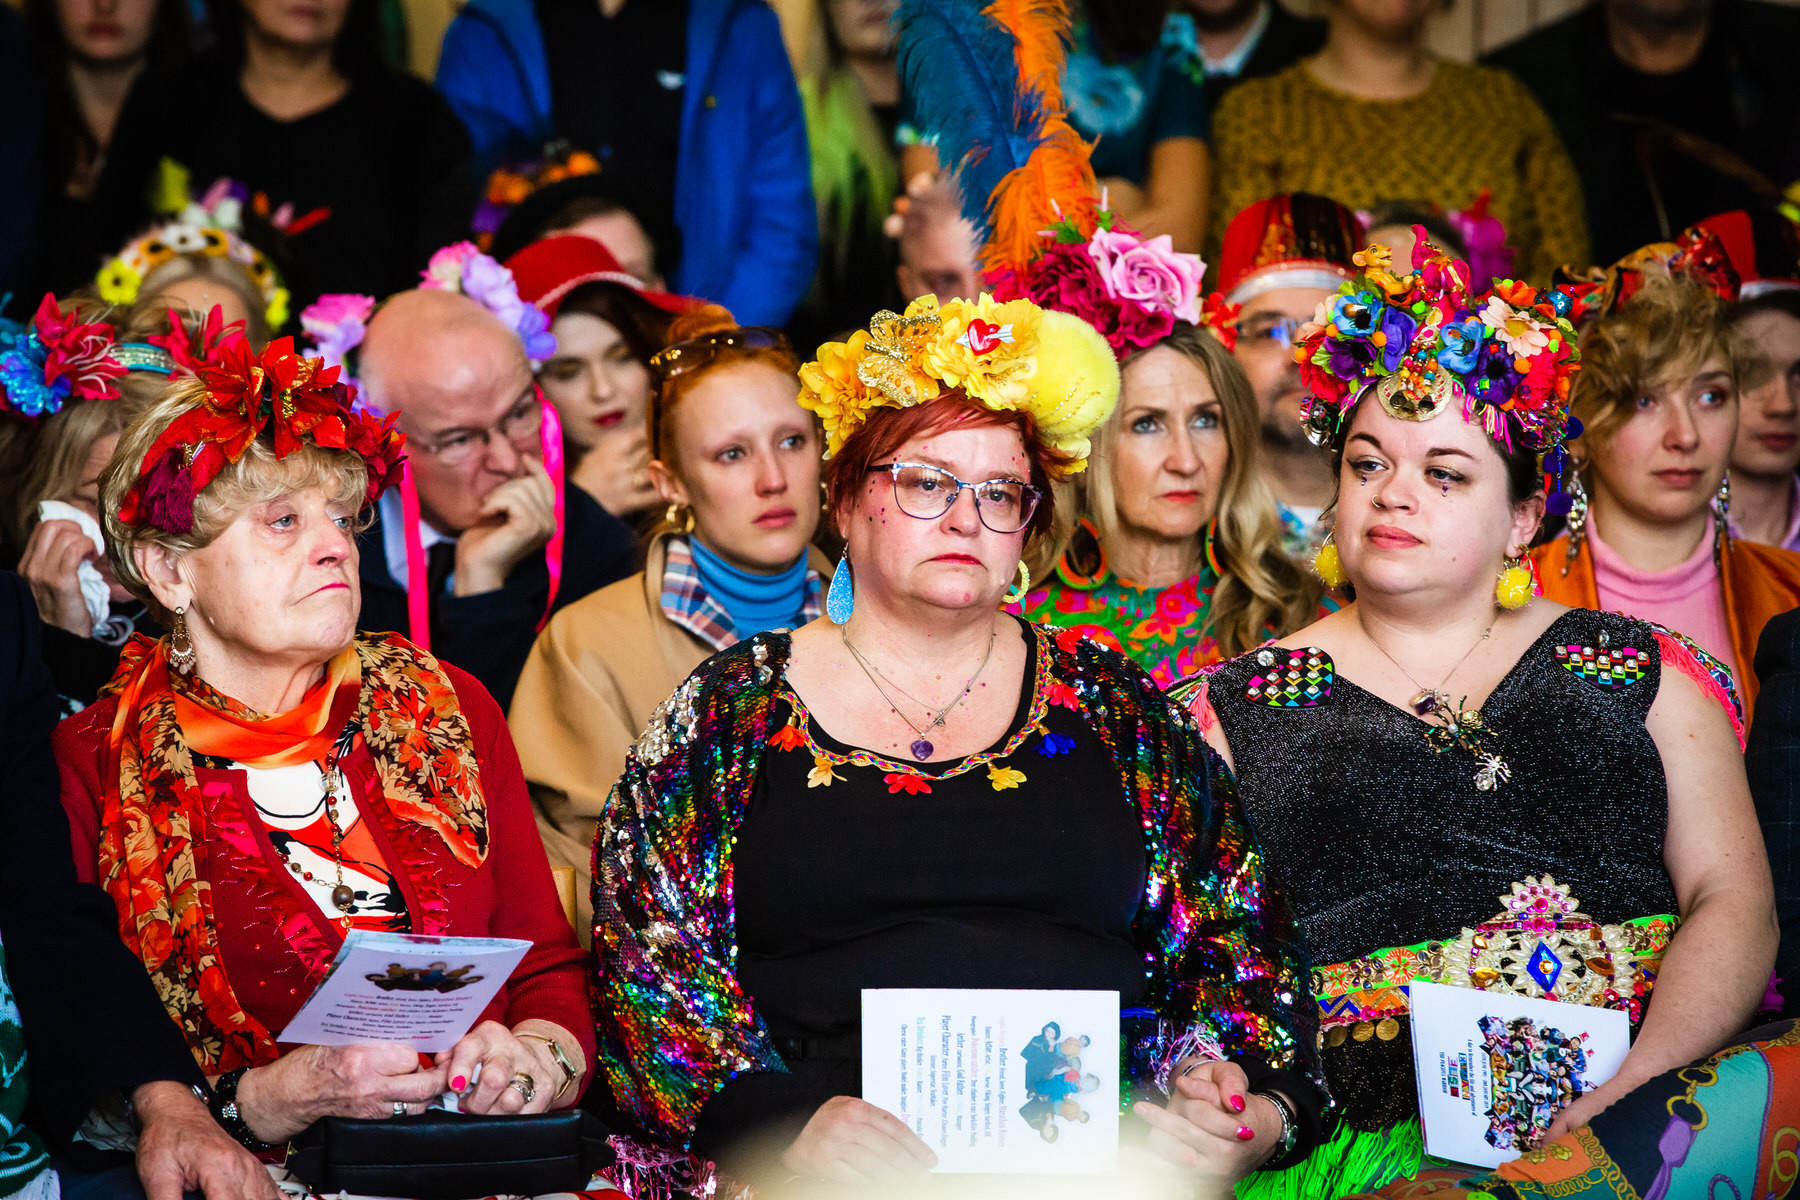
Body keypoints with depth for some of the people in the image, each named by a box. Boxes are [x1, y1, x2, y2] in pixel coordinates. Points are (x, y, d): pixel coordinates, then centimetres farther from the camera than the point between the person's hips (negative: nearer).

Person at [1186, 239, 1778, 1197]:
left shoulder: (1646, 675, 16)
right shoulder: (1237, 711, 16)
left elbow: (1733, 903, 8)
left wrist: (1632, 1083, -9)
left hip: (1630, 1116, 3)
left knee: (1759, 1101, -27)